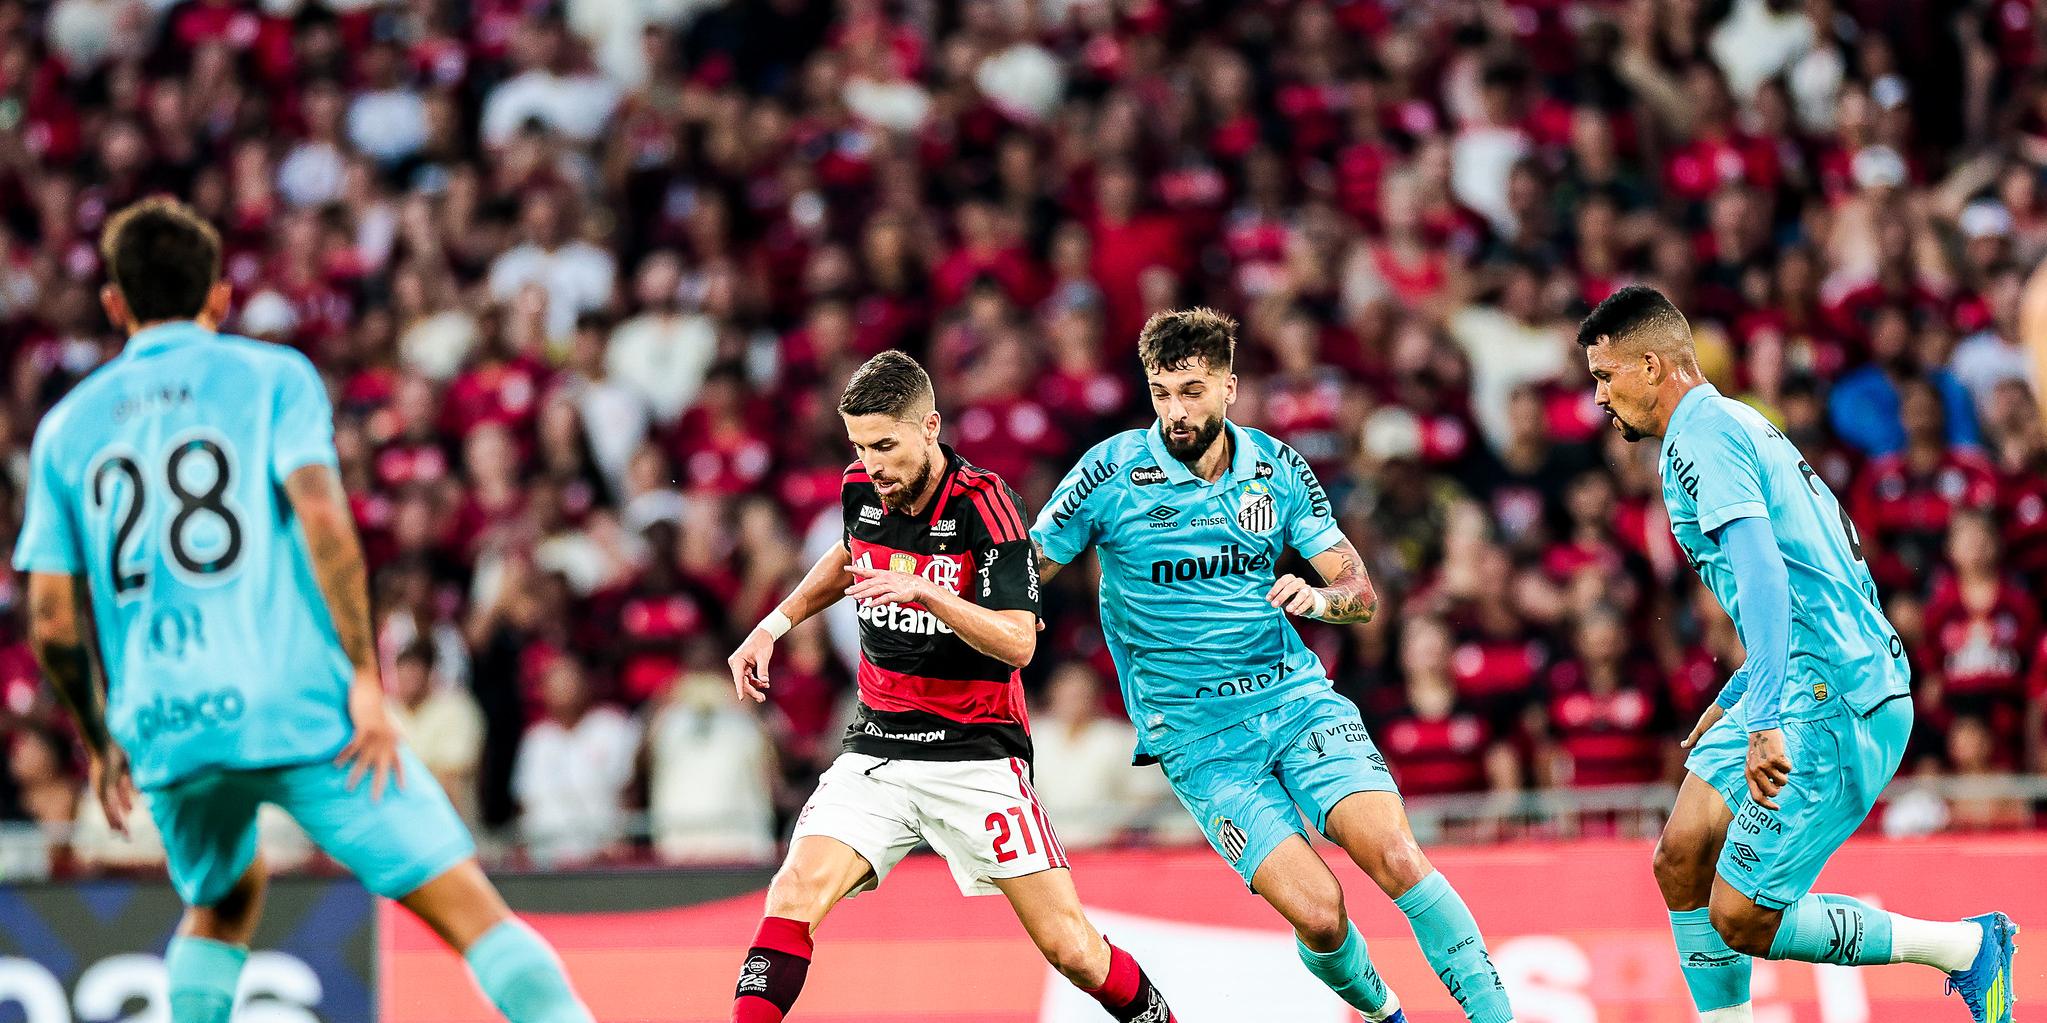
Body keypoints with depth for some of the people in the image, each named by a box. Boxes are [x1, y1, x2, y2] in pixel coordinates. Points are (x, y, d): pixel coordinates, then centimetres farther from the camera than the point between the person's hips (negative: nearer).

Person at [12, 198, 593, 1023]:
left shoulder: (67, 426, 14)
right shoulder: (270, 375, 4)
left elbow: (52, 622, 10)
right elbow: (321, 517, -12)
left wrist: (98, 742, 23)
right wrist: (365, 677, -10)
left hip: (162, 729, 4)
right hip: (297, 706, -4)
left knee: (221, 907, 30)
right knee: (469, 908, -5)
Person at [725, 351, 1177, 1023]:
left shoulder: (982, 503, -15)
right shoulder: (861, 490, 1)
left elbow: (1018, 642, -22)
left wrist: (925, 593, -35)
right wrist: (773, 625, 19)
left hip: (977, 756, -4)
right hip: (877, 749, 4)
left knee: (1071, 950, -5)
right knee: (796, 893, -21)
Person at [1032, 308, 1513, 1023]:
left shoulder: (1279, 468, 3)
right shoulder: (1111, 474, -6)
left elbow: (1362, 594, 5)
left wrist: (1318, 598, -17)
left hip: (1295, 696, 2)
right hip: (1197, 737, -2)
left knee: (1395, 855, -22)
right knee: (1317, 913, -17)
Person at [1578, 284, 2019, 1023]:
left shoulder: (1704, 435, -10)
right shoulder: (1737, 424, 21)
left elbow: (1764, 576, -24)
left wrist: (1765, 722, -31)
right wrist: (1736, 701, 32)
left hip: (1834, 709, -10)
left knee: (1742, 921, -9)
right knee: (1682, 857, 6)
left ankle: (1966, 946, 1)